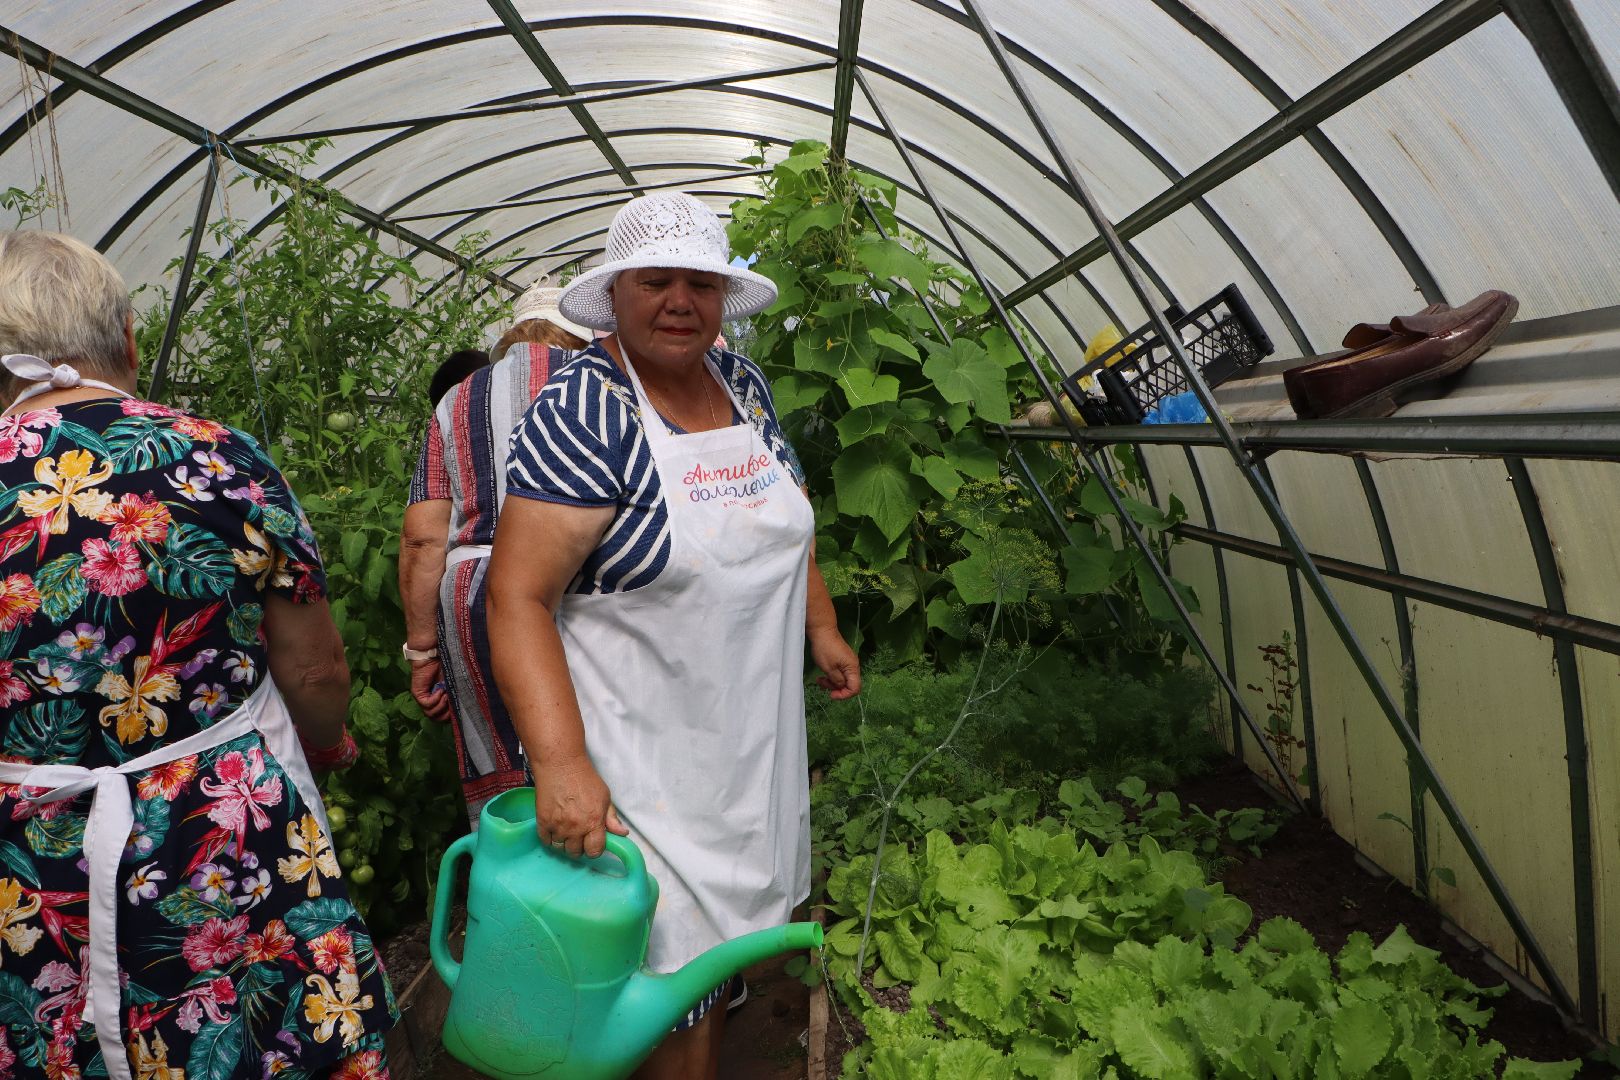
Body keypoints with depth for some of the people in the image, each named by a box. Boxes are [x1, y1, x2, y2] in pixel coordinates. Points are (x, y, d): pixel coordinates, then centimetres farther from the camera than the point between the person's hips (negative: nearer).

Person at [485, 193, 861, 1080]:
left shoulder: (741, 383, 4)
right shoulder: (582, 412, -18)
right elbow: (519, 598, -23)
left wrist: (821, 627, 16)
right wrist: (560, 764, -31)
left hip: (752, 731, 7)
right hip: (640, 754, -6)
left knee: (727, 918, 20)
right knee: (673, 979, 5)